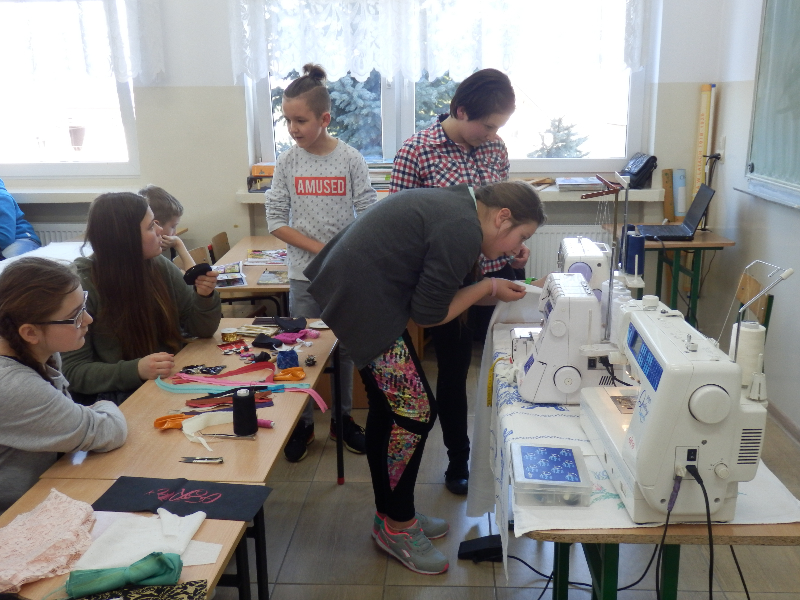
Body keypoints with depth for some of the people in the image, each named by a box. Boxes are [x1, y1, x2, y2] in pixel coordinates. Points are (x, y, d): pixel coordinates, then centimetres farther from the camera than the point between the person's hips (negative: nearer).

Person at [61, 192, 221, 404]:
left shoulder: (160, 267, 2)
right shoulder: (81, 285, -12)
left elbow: (200, 329, 9)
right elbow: (73, 370, -12)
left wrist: (204, 297, -12)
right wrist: (135, 370, -27)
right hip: (117, 398, -6)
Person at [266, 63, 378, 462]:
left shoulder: (350, 159, -6)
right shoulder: (287, 163, -3)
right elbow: (275, 219, -4)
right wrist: (320, 248, -14)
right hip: (304, 275, 1)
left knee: (345, 347, 12)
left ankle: (342, 419, 30)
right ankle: (303, 425, 25)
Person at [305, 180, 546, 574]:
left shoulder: (454, 203, 12)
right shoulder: (464, 231, -18)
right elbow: (428, 314, -14)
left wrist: (487, 284, 10)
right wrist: (489, 288, -4)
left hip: (348, 286, 11)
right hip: (364, 302, -11)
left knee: (387, 409, 17)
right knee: (415, 413, -3)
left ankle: (391, 513, 31)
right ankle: (397, 527, 14)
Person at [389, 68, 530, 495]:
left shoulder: (495, 148, 4)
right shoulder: (417, 150, -10)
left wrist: (515, 242, -2)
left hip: (499, 274, 4)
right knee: (454, 371, 11)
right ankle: (458, 461, 31)